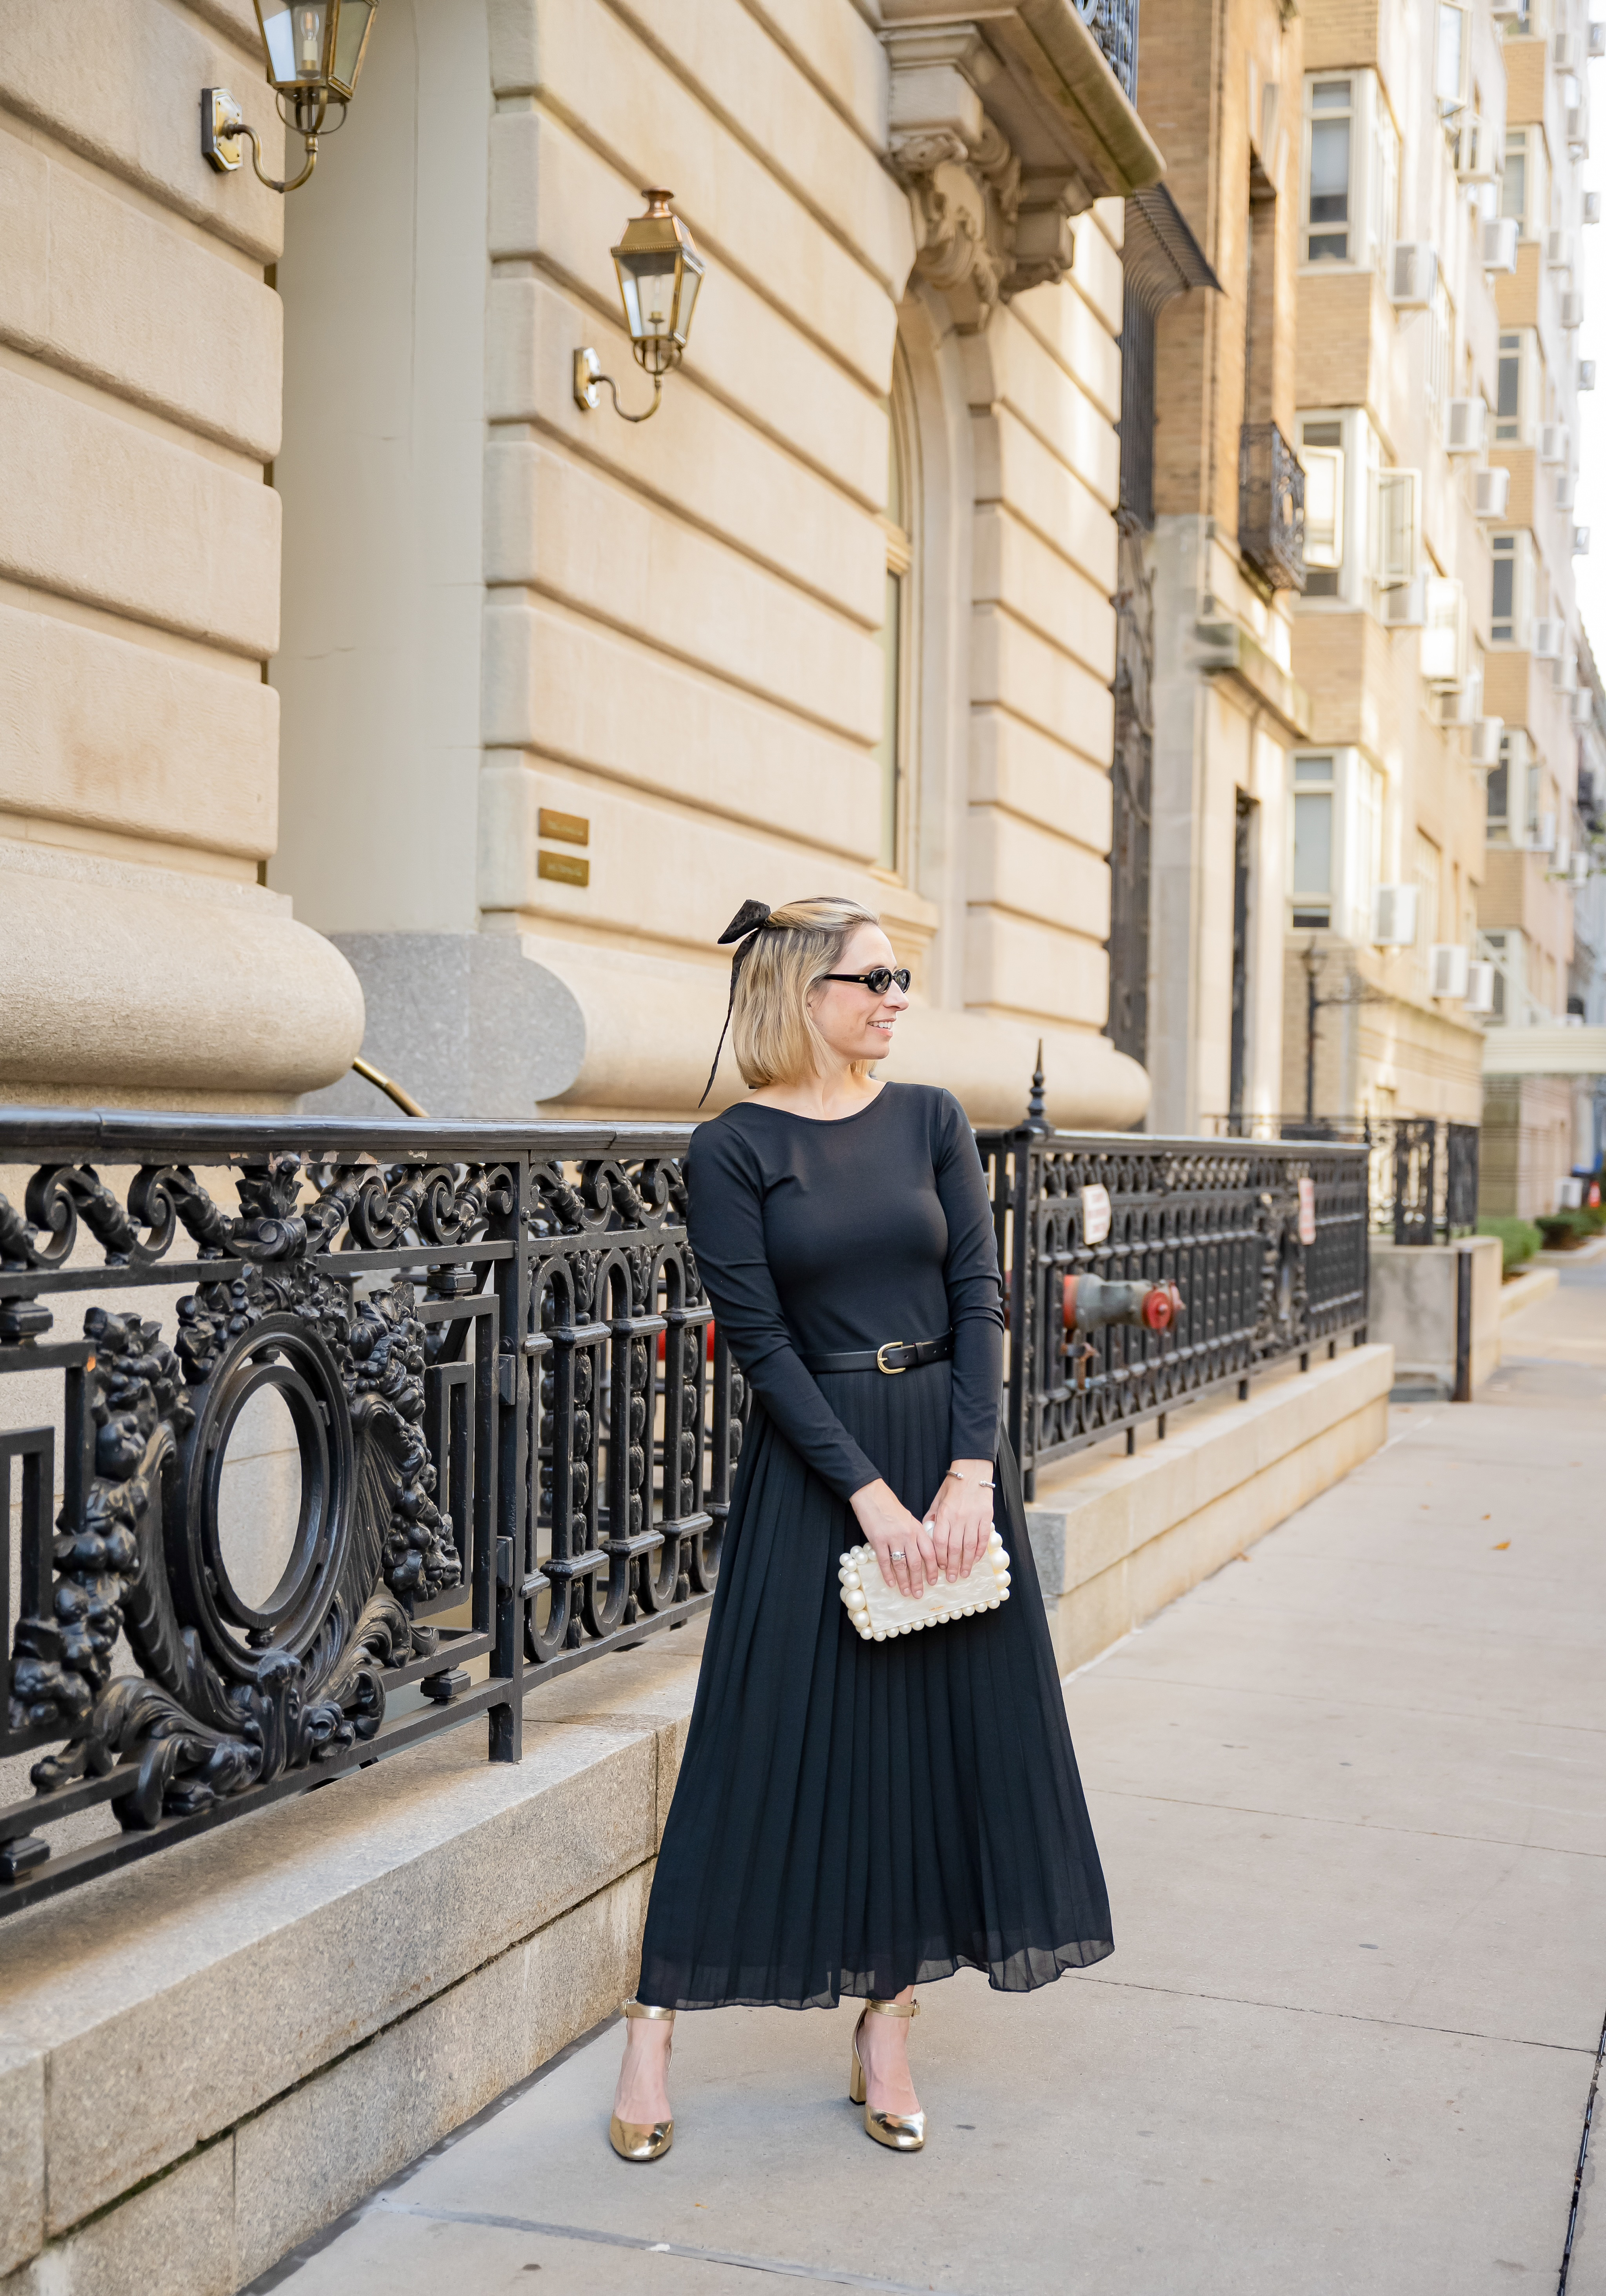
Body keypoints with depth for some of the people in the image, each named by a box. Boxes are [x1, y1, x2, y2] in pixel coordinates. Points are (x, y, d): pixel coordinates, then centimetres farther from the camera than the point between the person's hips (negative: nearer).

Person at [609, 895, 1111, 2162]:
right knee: (770, 1741, 0)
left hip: (952, 1451, 4)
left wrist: (970, 1475, -12)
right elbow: (761, 1341, -9)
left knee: (945, 1734, 7)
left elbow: (980, 1295, -1)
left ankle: (887, 2026, 21)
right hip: (813, 1464, -4)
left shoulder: (931, 1120, 5)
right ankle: (655, 2019, 14)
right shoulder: (733, 1149, -5)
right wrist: (869, 1494, -16)